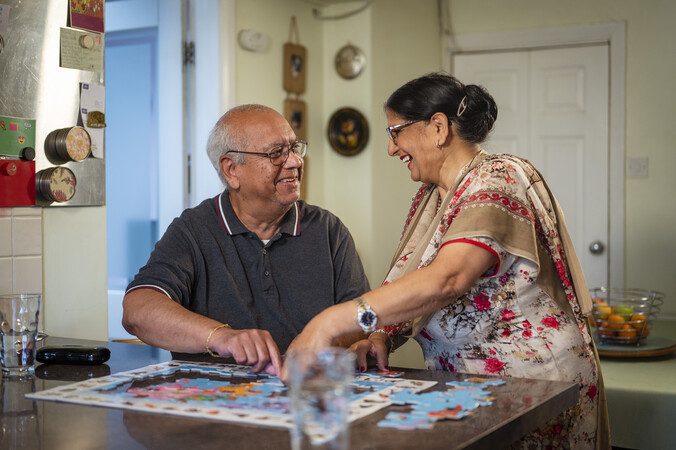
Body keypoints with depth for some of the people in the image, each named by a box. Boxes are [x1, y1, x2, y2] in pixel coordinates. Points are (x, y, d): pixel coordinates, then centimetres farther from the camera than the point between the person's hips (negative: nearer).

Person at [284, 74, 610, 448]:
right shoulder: (429, 196, 12)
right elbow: (412, 290, 14)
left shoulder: (499, 181, -13)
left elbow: (446, 280, -27)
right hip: (467, 390, 7)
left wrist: (330, 322, -30)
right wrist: (382, 335, -7)